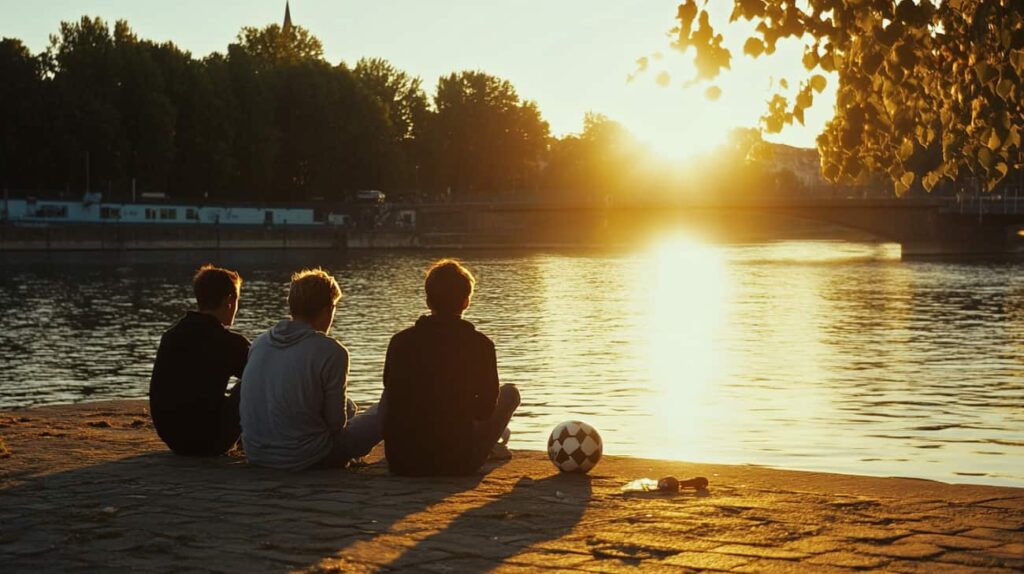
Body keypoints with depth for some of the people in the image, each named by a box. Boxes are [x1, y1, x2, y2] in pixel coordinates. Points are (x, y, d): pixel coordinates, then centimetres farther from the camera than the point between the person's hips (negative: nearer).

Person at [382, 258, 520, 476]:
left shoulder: (400, 341, 0)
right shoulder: (479, 344, -8)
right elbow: (486, 408, 1)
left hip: (401, 462, 3)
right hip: (458, 462, -3)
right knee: (510, 392, 18)